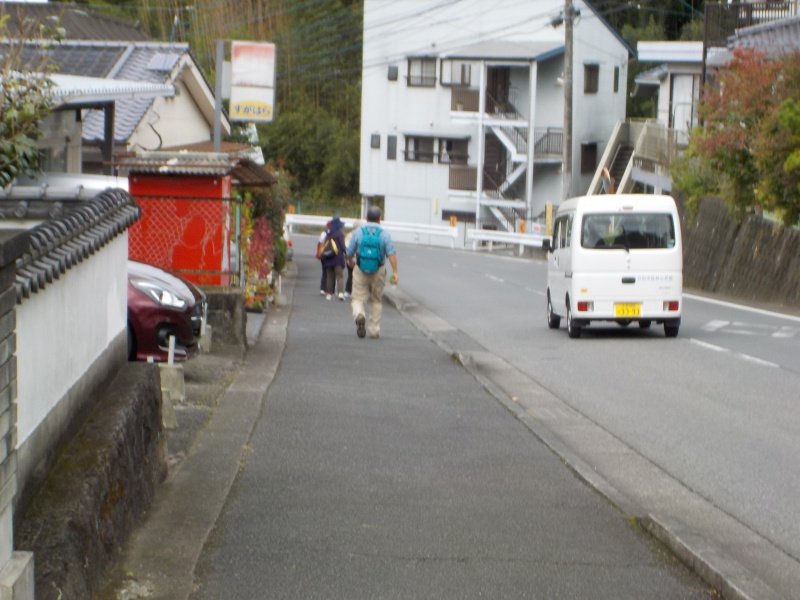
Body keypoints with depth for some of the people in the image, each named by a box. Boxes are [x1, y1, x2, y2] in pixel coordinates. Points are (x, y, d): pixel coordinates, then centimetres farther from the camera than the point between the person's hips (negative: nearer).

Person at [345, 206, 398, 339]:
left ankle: (359, 315, -31)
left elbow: (349, 252, 3)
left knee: (358, 299, 2)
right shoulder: (384, 235, -4)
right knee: (376, 300, 16)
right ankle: (374, 330, 16)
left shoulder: (358, 233, -3)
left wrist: (351, 263, 24)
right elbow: (392, 254, -14)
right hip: (378, 271, 1)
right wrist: (395, 273, -14)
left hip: (360, 270, -1)